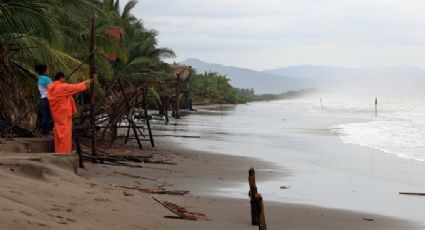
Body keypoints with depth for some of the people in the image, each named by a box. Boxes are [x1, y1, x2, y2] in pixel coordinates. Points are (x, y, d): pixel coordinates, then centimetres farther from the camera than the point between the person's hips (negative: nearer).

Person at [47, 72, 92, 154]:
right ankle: (64, 153, -4)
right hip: (64, 115, -9)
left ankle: (59, 152, 16)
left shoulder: (51, 88, 8)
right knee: (65, 135, -5)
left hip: (57, 115, 9)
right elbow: (75, 88, -7)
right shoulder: (62, 87, -17)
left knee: (59, 134, 13)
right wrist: (85, 84, 8)